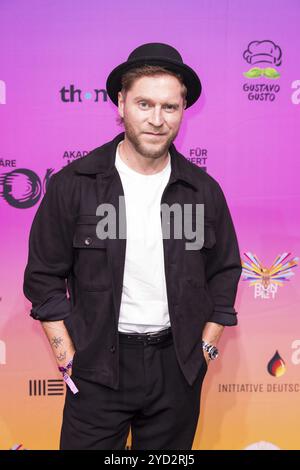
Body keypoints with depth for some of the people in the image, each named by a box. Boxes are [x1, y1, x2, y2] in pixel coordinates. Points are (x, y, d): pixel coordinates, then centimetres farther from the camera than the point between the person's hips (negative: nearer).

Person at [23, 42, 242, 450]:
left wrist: (205, 349, 4)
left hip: (179, 368, 3)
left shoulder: (204, 191, -1)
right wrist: (69, 362, -5)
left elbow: (225, 271, 9)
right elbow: (44, 276, -3)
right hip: (98, 365, -2)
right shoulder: (72, 185, -8)